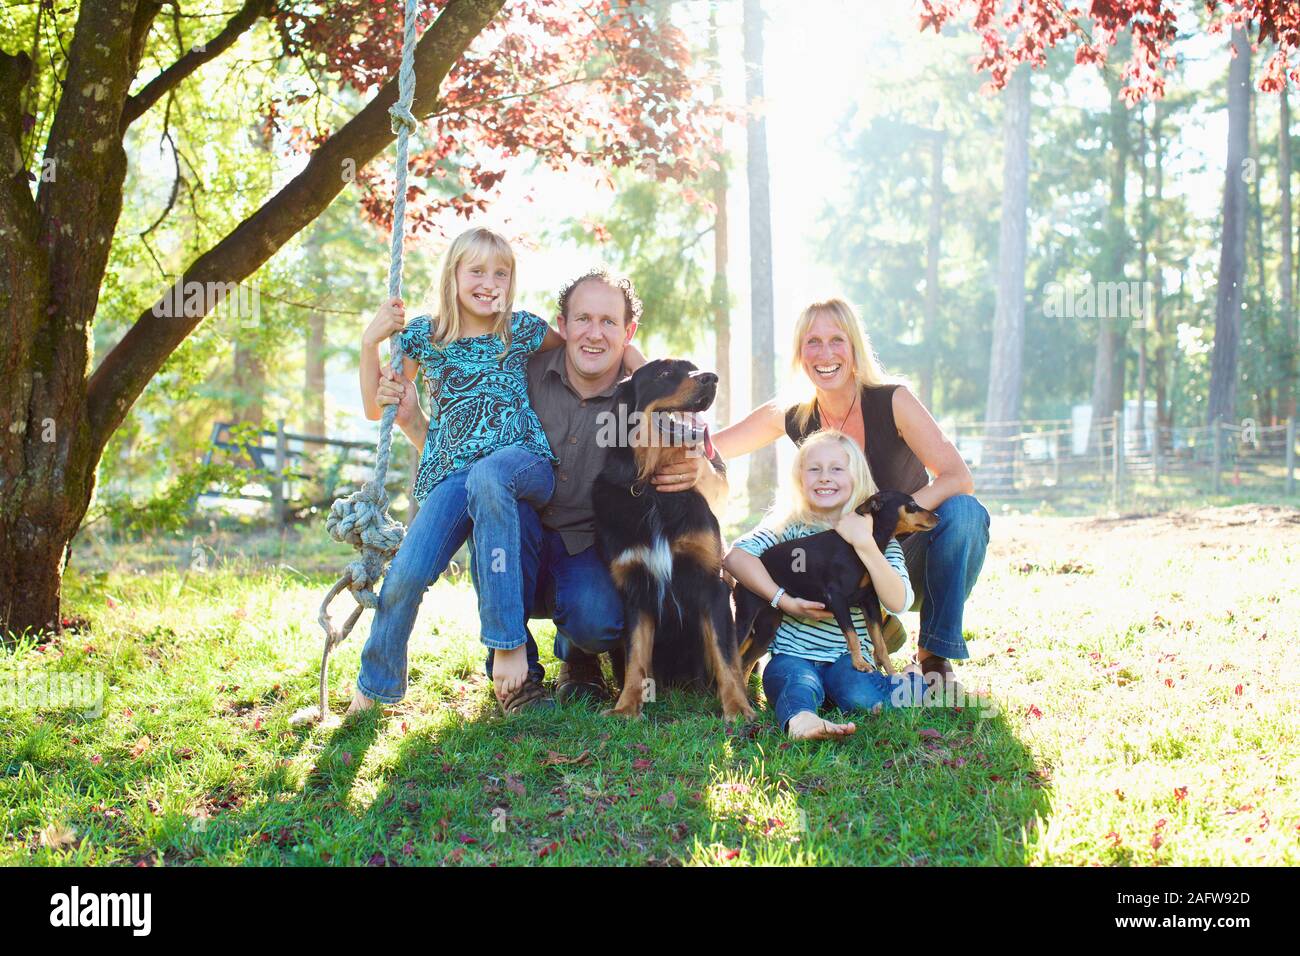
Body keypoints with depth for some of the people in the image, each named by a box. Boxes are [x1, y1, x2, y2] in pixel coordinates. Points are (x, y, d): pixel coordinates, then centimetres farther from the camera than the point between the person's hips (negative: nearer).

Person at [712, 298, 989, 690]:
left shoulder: (892, 401, -15)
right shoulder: (791, 417, -6)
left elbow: (959, 479, -24)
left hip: (914, 560, -2)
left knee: (962, 511, -33)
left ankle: (936, 657, -16)